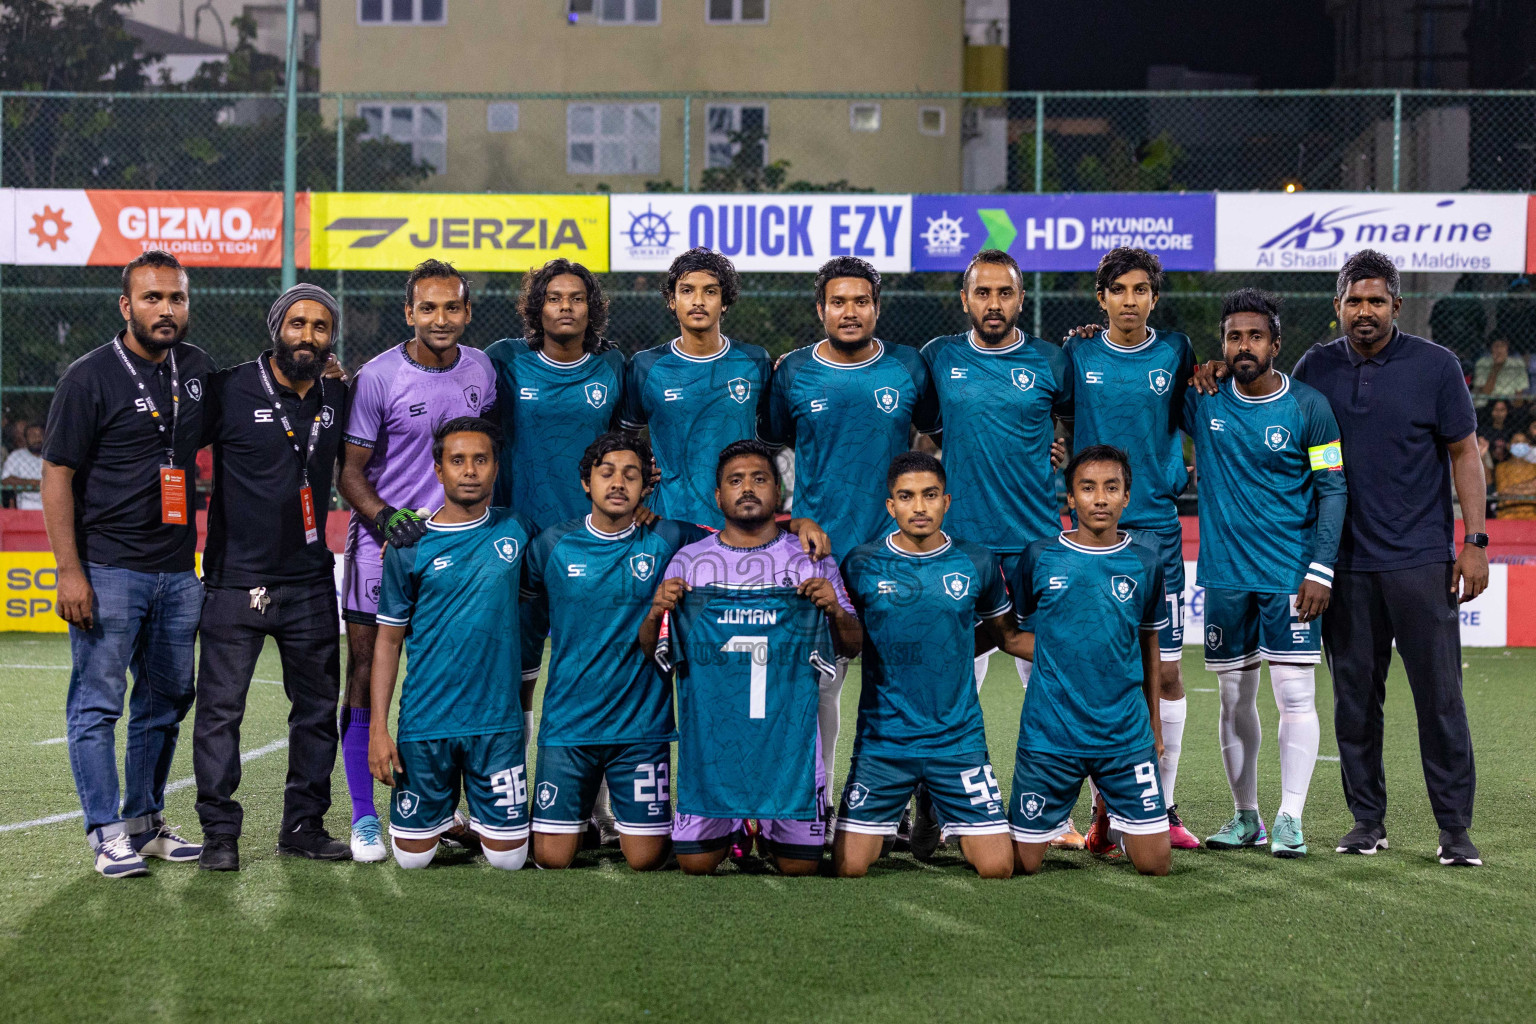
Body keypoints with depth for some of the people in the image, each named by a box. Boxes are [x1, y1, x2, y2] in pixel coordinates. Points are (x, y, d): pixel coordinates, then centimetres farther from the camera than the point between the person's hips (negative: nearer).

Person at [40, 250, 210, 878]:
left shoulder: (198, 369, 9)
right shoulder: (90, 377, -8)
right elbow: (57, 475, -8)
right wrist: (69, 571, -16)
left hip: (178, 571, 6)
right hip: (108, 569, -6)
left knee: (167, 699, 12)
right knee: (98, 702, -4)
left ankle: (145, 821, 24)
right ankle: (107, 834, 2)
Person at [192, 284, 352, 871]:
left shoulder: (337, 399, 8)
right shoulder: (231, 392, -6)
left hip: (310, 583, 4)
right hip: (235, 580, -4)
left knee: (318, 707, 9)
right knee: (221, 707, -4)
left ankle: (303, 825, 20)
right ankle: (220, 832, 5)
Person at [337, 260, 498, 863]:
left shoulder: (482, 371, 5)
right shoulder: (378, 378, -8)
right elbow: (350, 472, -5)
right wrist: (387, 519, -20)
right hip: (381, 545, -4)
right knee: (366, 680, -3)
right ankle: (364, 819, 4)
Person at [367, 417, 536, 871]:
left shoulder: (517, 530, 3)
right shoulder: (409, 548, -2)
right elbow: (388, 640, 3)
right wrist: (378, 729, -4)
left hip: (497, 718, 1)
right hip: (425, 720, -1)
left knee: (508, 857, -1)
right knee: (413, 856, 5)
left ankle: (481, 820, 32)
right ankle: (443, 814, 37)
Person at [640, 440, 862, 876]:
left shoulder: (813, 560, 5)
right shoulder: (688, 561, 6)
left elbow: (851, 648, 6)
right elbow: (652, 651, 8)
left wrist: (835, 611, -15)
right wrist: (656, 613, -12)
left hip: (788, 734, 0)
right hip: (711, 736, 0)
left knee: (799, 865, 2)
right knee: (695, 863, 2)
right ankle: (729, 826, 35)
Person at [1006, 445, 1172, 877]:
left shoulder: (1145, 564, 3)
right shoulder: (1039, 558, -1)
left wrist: (1154, 722, 17)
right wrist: (1050, 651, -4)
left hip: (1126, 735, 1)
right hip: (1049, 736, -1)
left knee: (1155, 863, -3)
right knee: (1022, 864, 2)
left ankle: (1112, 818, 29)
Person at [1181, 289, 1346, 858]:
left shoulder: (1308, 408, -4)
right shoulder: (1202, 400, 2)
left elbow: (1332, 490, -4)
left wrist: (1320, 569, -11)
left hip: (1290, 574, -3)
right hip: (1226, 574, 3)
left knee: (1295, 694, -7)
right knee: (1234, 697, 8)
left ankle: (1290, 819, -1)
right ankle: (1245, 817, 18)